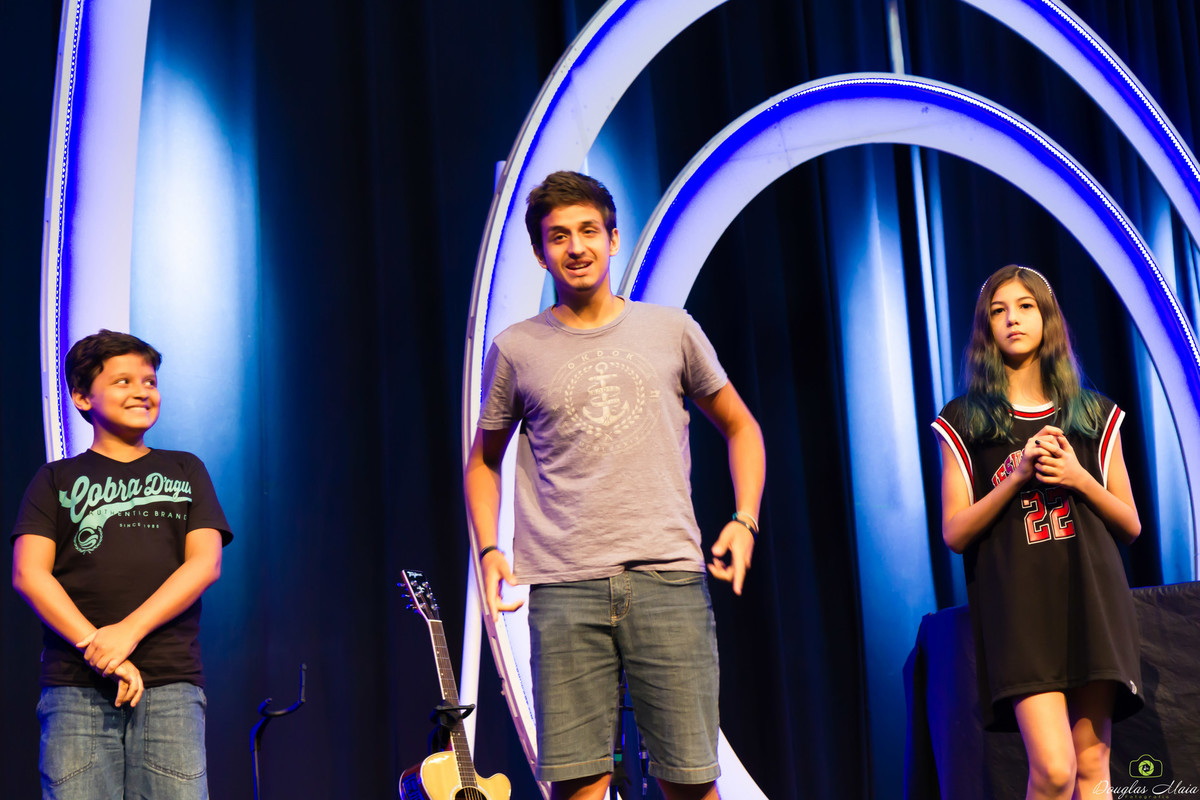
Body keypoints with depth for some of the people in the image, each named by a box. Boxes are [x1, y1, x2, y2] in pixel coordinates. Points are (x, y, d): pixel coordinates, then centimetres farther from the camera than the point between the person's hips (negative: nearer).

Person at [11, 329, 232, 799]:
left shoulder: (185, 471, 19)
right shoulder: (57, 480, 16)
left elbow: (206, 564, 6)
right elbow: (28, 574, 3)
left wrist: (129, 631, -9)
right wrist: (95, 647, -12)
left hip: (171, 682, 1)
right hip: (76, 688, 0)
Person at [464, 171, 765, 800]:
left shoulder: (670, 329, 11)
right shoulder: (516, 349, 9)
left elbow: (739, 427, 20)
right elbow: (484, 460, 20)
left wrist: (744, 522, 5)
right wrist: (488, 551, 4)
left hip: (669, 577, 1)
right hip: (564, 589, 0)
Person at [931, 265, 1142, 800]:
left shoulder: (1094, 415, 15)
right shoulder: (964, 423, 9)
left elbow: (1130, 526, 14)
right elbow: (955, 533, 3)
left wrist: (1078, 478, -4)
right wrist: (1017, 476, -10)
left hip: (1090, 596, 3)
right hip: (1018, 603, -2)